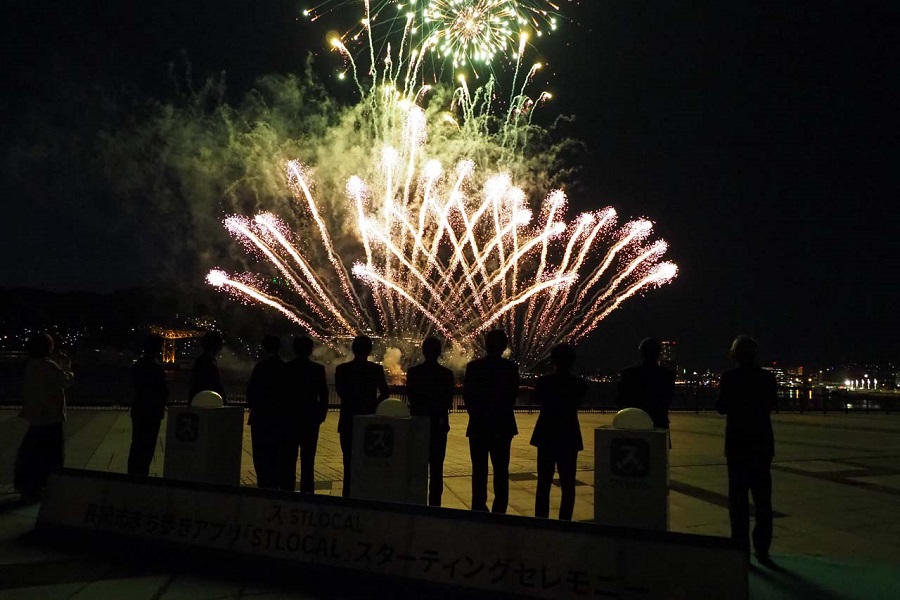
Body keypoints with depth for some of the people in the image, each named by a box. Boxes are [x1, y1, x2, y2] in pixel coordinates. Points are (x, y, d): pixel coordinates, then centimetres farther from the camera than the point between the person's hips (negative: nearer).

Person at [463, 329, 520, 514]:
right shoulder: (511, 368, -5)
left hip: (478, 424, 0)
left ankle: (479, 508, 9)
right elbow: (512, 396, -1)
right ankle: (499, 510, 7)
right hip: (502, 425, 0)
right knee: (501, 470, 7)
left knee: (479, 469, 8)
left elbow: (467, 396, -4)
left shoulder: (473, 366, -6)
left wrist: (476, 413, 9)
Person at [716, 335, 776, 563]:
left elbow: (721, 408, -7)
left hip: (737, 443, -3)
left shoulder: (729, 378, -12)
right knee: (762, 496, 11)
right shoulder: (767, 377, -3)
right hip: (762, 442, 3)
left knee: (738, 496, 4)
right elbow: (771, 403, 10)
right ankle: (762, 549, 13)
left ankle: (741, 547, 4)